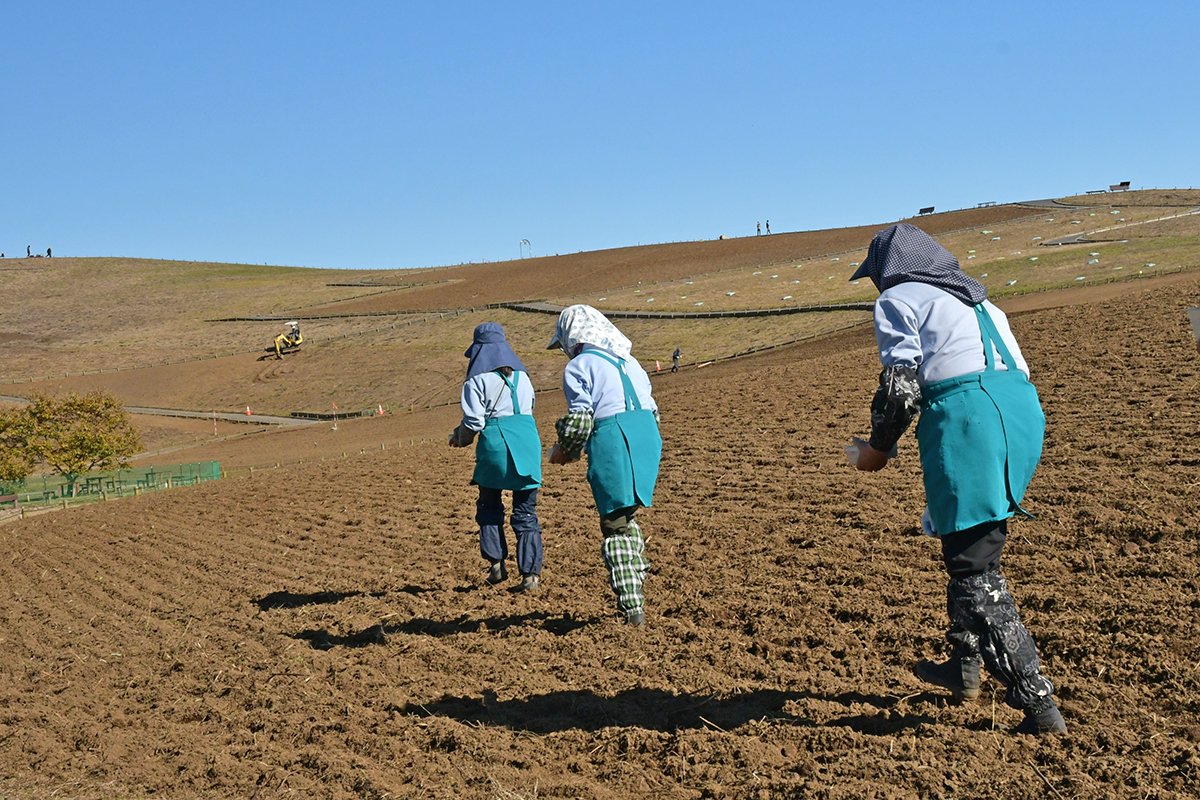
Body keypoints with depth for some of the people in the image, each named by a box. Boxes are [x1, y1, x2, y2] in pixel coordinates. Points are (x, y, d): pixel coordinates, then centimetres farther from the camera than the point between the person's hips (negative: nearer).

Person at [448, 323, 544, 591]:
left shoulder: (478, 380, -2)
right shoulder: (522, 376, 15)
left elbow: (474, 422, -8)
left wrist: (461, 438, 15)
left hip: (495, 445, -4)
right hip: (529, 443, 4)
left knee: (489, 507, 17)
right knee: (526, 512, 7)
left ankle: (496, 563, 12)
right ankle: (531, 573, 2)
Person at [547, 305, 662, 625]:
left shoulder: (579, 366, 0)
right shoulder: (629, 361, 21)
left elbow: (579, 421, -10)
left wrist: (564, 451, 8)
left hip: (611, 446, -7)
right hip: (649, 441, 7)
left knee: (615, 528, 3)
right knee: (625, 517, 23)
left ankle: (633, 608, 2)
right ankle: (637, 580, 17)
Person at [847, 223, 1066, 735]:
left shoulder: (898, 299, 6)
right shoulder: (975, 299, 29)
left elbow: (901, 382, -6)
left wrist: (879, 447, 7)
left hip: (965, 415, -9)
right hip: (1024, 409, 9)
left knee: (974, 568, -5)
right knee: (976, 549, 22)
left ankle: (1036, 702, -9)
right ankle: (963, 667, 32)